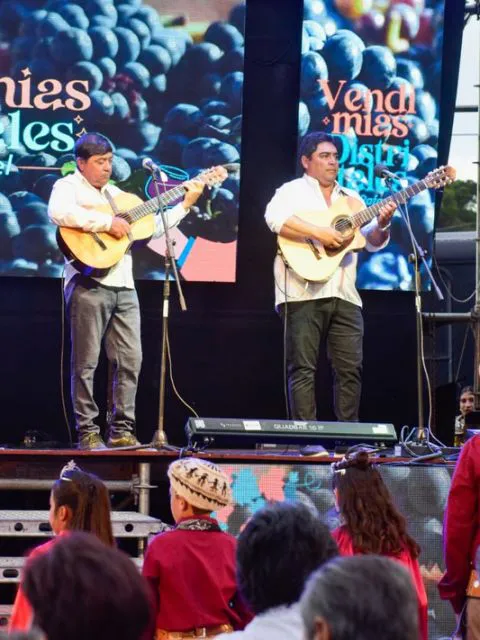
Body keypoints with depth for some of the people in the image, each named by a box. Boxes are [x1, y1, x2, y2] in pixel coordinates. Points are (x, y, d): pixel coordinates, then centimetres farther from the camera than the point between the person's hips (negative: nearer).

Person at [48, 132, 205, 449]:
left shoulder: (116, 193, 23)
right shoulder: (69, 186, 1)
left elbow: (153, 226, 25)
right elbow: (59, 213, -22)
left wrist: (185, 204, 19)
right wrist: (108, 222, -21)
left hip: (124, 287, 7)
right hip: (89, 284, -7)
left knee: (131, 360, 2)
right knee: (86, 362, -3)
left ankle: (121, 431, 8)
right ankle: (88, 433, 1)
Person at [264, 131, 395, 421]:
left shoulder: (352, 198, 21)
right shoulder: (293, 191, 4)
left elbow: (372, 242, 15)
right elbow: (275, 218, -18)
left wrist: (381, 225, -6)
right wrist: (317, 232, -23)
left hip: (345, 296, 5)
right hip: (304, 293, -5)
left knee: (351, 368, 1)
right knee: (303, 369, -5)